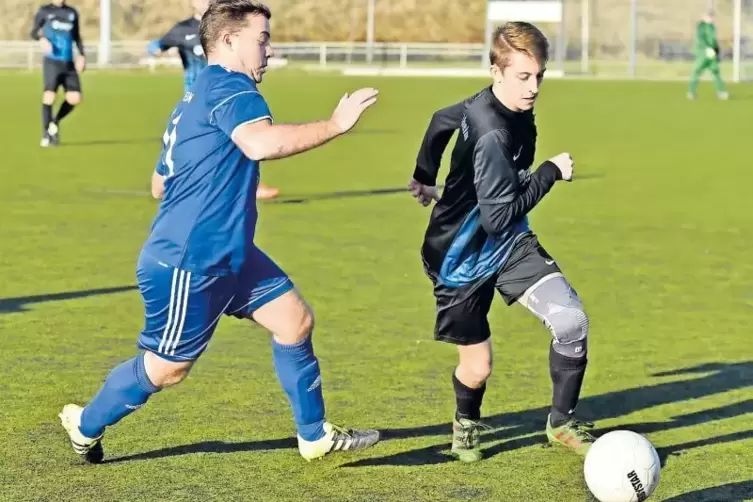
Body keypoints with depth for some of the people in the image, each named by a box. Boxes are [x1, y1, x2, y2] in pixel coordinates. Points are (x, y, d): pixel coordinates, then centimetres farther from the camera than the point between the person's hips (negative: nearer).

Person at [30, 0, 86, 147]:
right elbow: (34, 32, 6)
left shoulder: (72, 13, 16)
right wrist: (42, 39, -17)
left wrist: (81, 54, 9)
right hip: (52, 62, -4)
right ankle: (46, 135, 0)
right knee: (49, 96, -15)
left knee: (75, 99, -6)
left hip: (68, 63, 4)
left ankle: (55, 122, 20)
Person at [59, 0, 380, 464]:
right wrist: (335, 125, -32)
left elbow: (161, 183, 23)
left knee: (295, 319, 6)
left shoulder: (197, 98, 15)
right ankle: (86, 424, 27)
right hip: (186, 264, -10)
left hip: (227, 255, 10)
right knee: (167, 368, 5)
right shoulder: (227, 86, -16)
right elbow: (261, 143, -37)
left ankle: (316, 436, 14)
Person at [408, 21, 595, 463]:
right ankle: (467, 423, 40)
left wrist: (425, 178, 29)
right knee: (477, 368, 4)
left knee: (572, 321, -14)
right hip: (463, 258, -7)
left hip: (510, 244, 7)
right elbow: (498, 217, -31)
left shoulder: (504, 107, -4)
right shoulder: (491, 133, -31)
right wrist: (551, 172, -23)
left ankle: (563, 422, 7)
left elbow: (441, 120, 15)